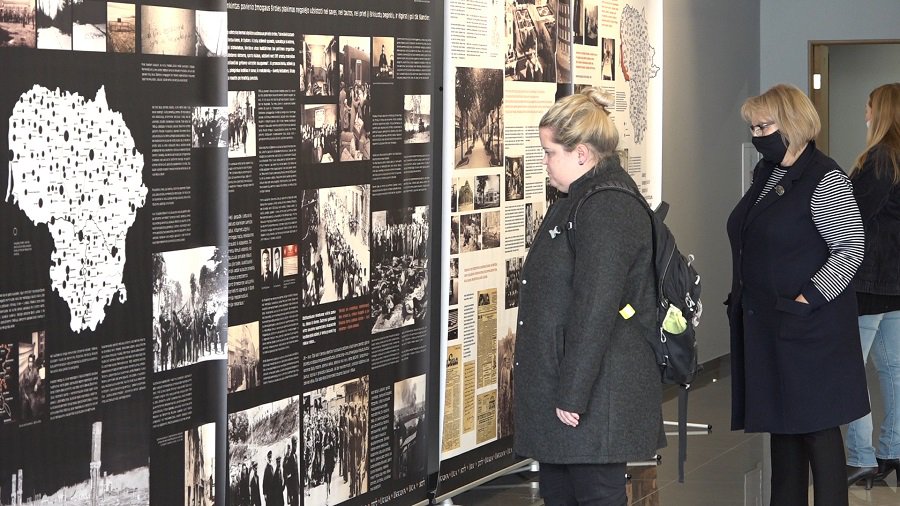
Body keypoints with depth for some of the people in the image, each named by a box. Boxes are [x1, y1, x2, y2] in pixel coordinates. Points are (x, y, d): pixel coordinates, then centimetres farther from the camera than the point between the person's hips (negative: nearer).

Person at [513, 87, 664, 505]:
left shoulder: (608, 209, -19)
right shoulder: (581, 201, 15)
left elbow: (595, 310, -24)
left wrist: (572, 394, -23)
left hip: (596, 392, -11)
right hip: (563, 382, 11)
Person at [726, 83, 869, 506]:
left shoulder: (824, 179, -12)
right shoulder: (766, 174, 13)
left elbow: (849, 251, -15)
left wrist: (808, 300, -21)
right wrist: (741, 297, 14)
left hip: (809, 326, -8)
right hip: (764, 324, 8)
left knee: (816, 425, -2)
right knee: (781, 421, 13)